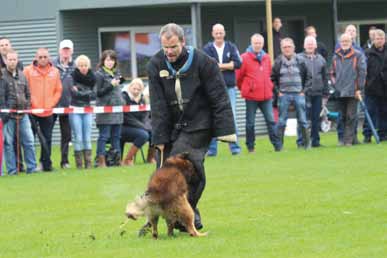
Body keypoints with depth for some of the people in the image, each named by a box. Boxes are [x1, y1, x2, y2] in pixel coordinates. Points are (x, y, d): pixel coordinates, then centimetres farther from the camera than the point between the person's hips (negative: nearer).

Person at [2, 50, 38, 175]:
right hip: (8, 116, -4)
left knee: (29, 141, 3)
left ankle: (32, 168, 9)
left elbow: (27, 93, 20)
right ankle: (12, 169, 4)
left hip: (23, 114, 5)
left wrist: (27, 107, 11)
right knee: (8, 143, -1)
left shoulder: (22, 75, 13)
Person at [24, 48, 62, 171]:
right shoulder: (28, 71, -1)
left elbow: (58, 90, 10)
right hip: (31, 111, -2)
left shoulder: (55, 72, 8)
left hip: (48, 112, 2)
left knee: (47, 139, 5)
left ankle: (46, 163, 12)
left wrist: (51, 104, 0)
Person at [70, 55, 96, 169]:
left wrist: (80, 92, -8)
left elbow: (94, 94, 6)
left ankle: (88, 163, 5)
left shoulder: (92, 78, 7)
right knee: (78, 138, -5)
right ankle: (79, 164, -1)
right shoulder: (72, 78, -6)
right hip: (75, 110, -4)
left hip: (87, 110, 4)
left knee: (87, 138, 3)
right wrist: (88, 93, -10)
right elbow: (75, 94, -15)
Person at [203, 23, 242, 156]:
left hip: (229, 88, 1)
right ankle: (212, 148, 6)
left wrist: (220, 65, -9)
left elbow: (238, 63, -3)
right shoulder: (207, 49, 2)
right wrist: (227, 66, -8)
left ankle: (234, 147, 3)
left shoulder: (231, 47, 8)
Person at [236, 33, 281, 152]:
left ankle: (277, 144, 2)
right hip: (251, 96, -3)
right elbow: (239, 77, 0)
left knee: (271, 120, 1)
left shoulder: (267, 58, 10)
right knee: (250, 123, 4)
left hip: (266, 96, 3)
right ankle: (250, 146, 11)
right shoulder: (245, 58, -6)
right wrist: (244, 88, 10)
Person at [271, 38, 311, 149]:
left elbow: (307, 77, 10)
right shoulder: (278, 62, 1)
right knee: (281, 121, 1)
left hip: (298, 94, 1)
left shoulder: (300, 61, 3)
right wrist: (278, 91, -3)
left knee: (302, 119, 3)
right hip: (284, 95, -1)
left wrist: (304, 91, 2)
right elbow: (273, 79, 5)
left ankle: (307, 143, 11)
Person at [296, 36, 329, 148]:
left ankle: (315, 140, 14)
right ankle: (301, 141, -1)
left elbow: (325, 77, 17)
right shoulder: (299, 58, -1)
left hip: (317, 93, 4)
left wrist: (325, 93, 13)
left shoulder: (320, 59, 13)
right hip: (304, 93, -4)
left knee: (316, 119, 7)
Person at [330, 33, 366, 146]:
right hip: (339, 92, 4)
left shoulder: (358, 56, 0)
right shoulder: (336, 57, 14)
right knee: (343, 116, 9)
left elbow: (362, 72, -3)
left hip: (353, 91, -4)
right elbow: (332, 73, 22)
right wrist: (334, 84, 6)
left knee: (351, 116, -6)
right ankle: (342, 138, 17)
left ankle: (348, 139, -7)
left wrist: (359, 89, -8)